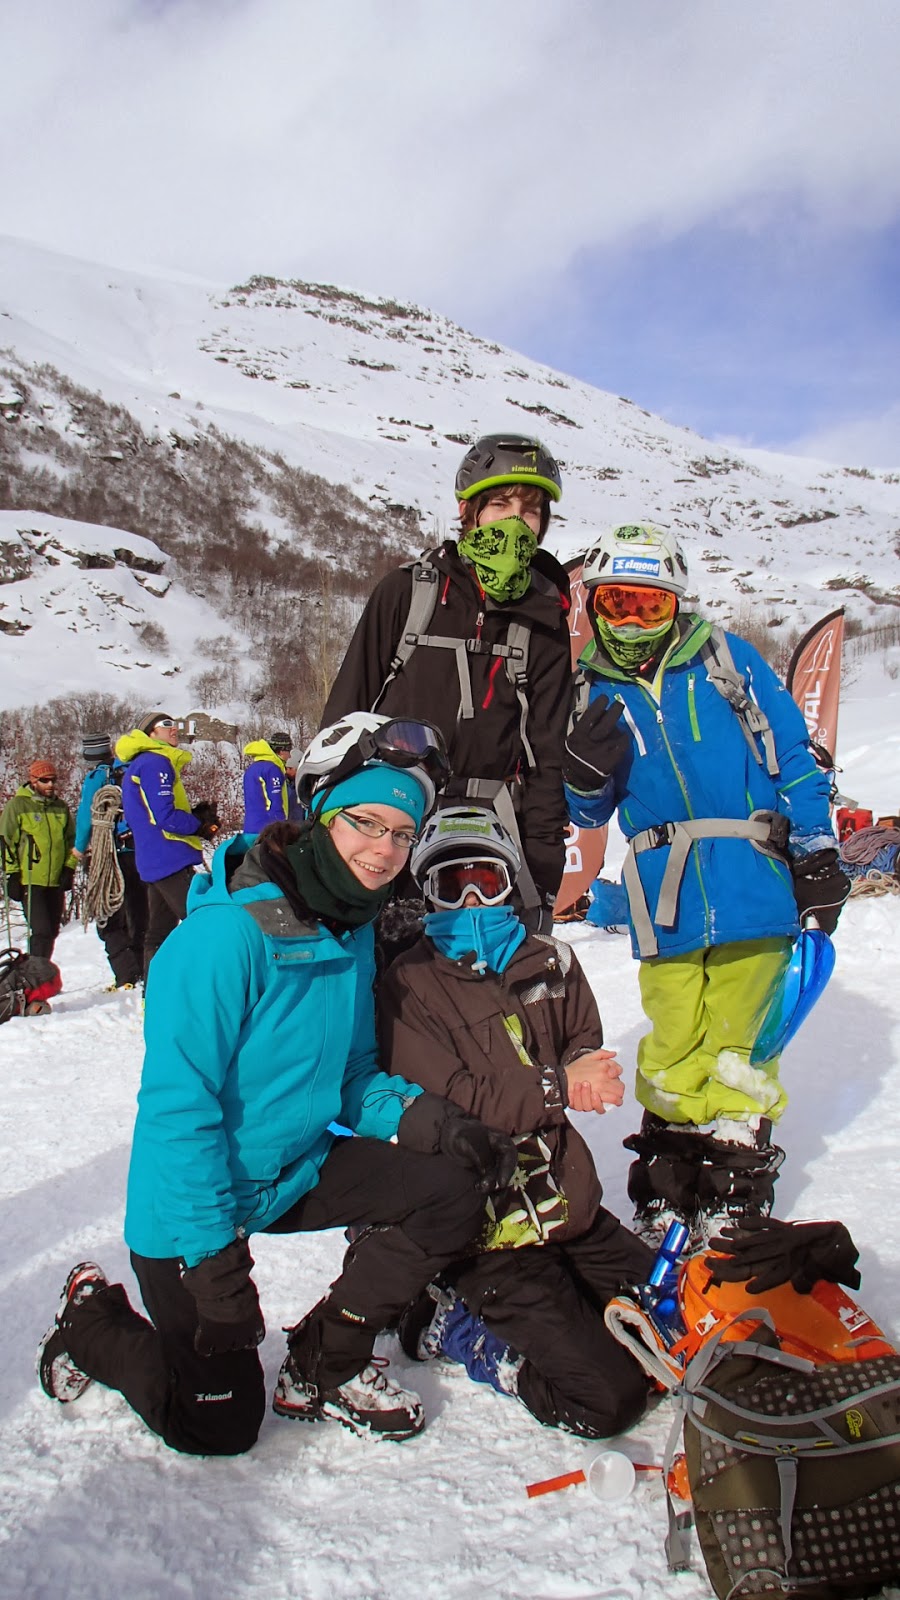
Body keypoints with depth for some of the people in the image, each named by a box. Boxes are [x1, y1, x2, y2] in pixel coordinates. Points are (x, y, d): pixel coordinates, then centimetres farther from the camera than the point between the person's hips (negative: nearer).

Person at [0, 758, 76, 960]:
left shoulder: (61, 807, 12)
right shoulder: (17, 805, -3)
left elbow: (71, 839, 20)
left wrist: (69, 868, 10)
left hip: (56, 882, 6)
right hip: (29, 881, -6)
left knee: (52, 932, 11)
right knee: (41, 932, -15)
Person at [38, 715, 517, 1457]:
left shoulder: (353, 929, -1)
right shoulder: (227, 930, -28)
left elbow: (353, 1075, 6)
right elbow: (177, 1104, -26)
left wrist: (422, 1116, -13)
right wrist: (212, 1254, -24)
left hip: (297, 1171, 7)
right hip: (192, 1205, -7)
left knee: (452, 1191, -13)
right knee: (220, 1430, 4)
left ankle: (324, 1366, 9)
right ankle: (93, 1322, 31)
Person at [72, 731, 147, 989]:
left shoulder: (97, 776, -7)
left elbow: (86, 815, -10)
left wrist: (80, 848, 4)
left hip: (108, 855, -5)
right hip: (139, 851, 5)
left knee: (110, 921, 1)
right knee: (139, 917, 14)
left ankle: (128, 977, -7)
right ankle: (145, 972, 17)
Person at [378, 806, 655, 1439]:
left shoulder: (549, 961, 8)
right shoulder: (408, 986, -10)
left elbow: (586, 1049, 8)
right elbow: (454, 1103, -17)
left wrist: (578, 1073, -16)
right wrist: (559, 1087, -22)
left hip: (568, 1204, 7)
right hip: (490, 1228, -6)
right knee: (608, 1400, -10)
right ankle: (453, 1323, 9)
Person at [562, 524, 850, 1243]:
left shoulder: (727, 658, 3)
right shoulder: (595, 695, 9)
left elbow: (793, 757, 6)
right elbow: (588, 815, 11)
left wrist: (817, 857, 2)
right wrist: (583, 775, -11)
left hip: (752, 892, -2)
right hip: (665, 908, 2)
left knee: (738, 1045, 4)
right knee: (673, 1048, 10)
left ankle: (737, 1190, 22)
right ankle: (667, 1189, 28)